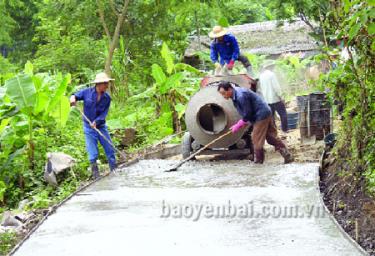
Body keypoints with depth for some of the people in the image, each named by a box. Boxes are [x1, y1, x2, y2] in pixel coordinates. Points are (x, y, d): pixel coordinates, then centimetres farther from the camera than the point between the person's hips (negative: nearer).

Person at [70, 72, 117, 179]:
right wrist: (73, 98, -23)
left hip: (101, 126, 2)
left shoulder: (107, 98, -6)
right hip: (89, 127, -2)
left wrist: (96, 122, -26)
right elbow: (75, 96, 1)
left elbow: (104, 113, -10)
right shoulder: (87, 92, -10)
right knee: (93, 154, -1)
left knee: (110, 150, 5)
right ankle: (96, 176, 10)